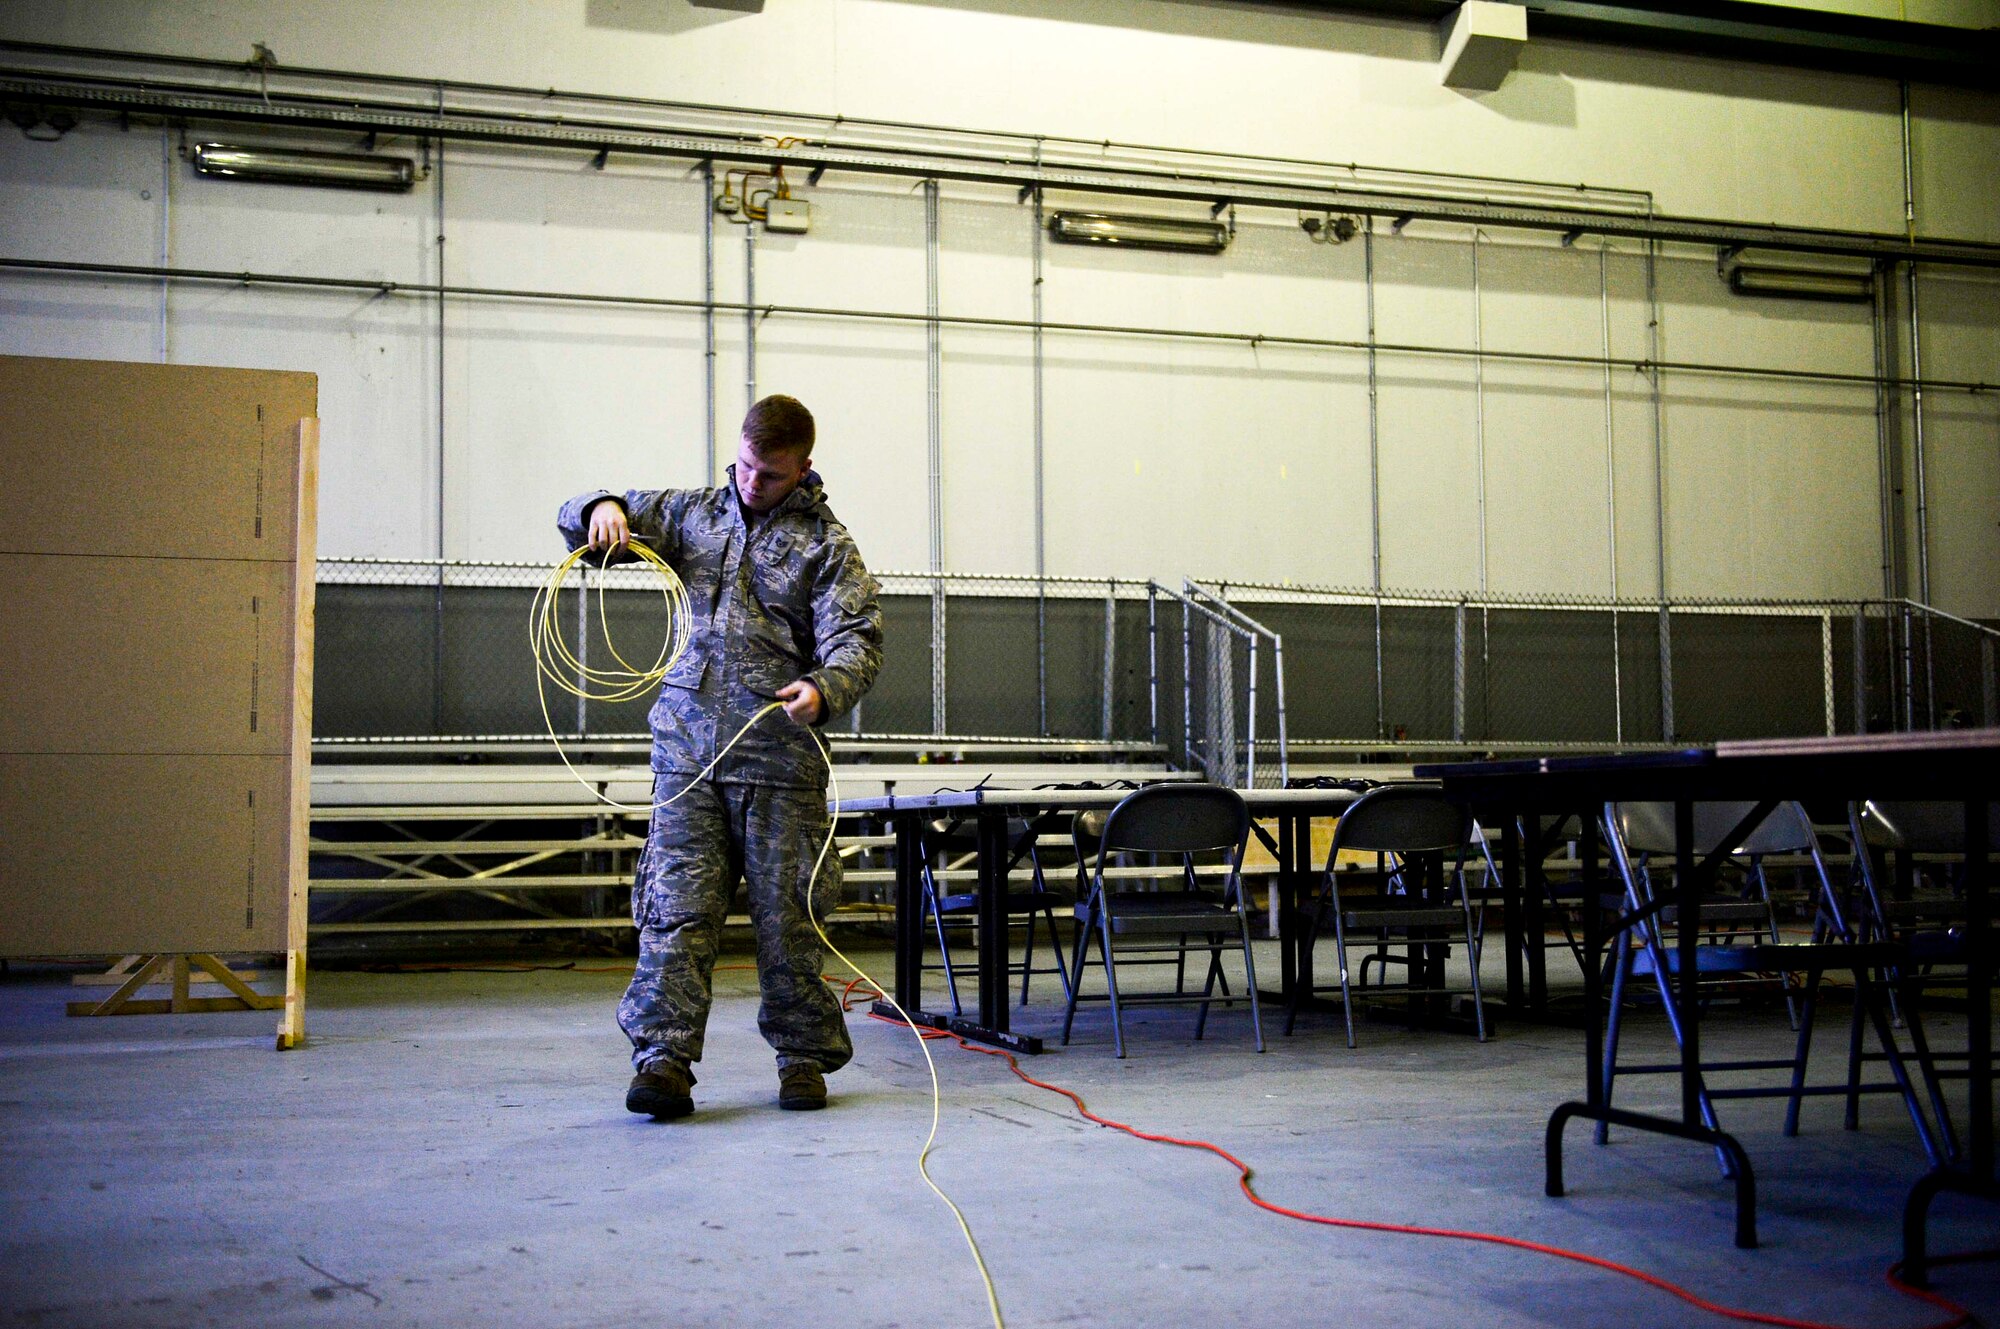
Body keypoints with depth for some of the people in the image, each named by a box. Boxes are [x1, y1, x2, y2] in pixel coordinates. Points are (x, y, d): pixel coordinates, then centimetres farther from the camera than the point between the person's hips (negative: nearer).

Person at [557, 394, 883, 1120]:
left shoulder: (826, 543, 5)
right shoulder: (693, 514, 16)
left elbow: (856, 642, -6)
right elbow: (579, 522, 22)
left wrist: (824, 689, -27)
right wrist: (602, 509, -3)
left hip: (779, 754, -2)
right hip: (687, 745, 3)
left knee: (786, 912, 3)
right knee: (676, 907, -3)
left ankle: (804, 1058, 16)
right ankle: (663, 1059, -2)